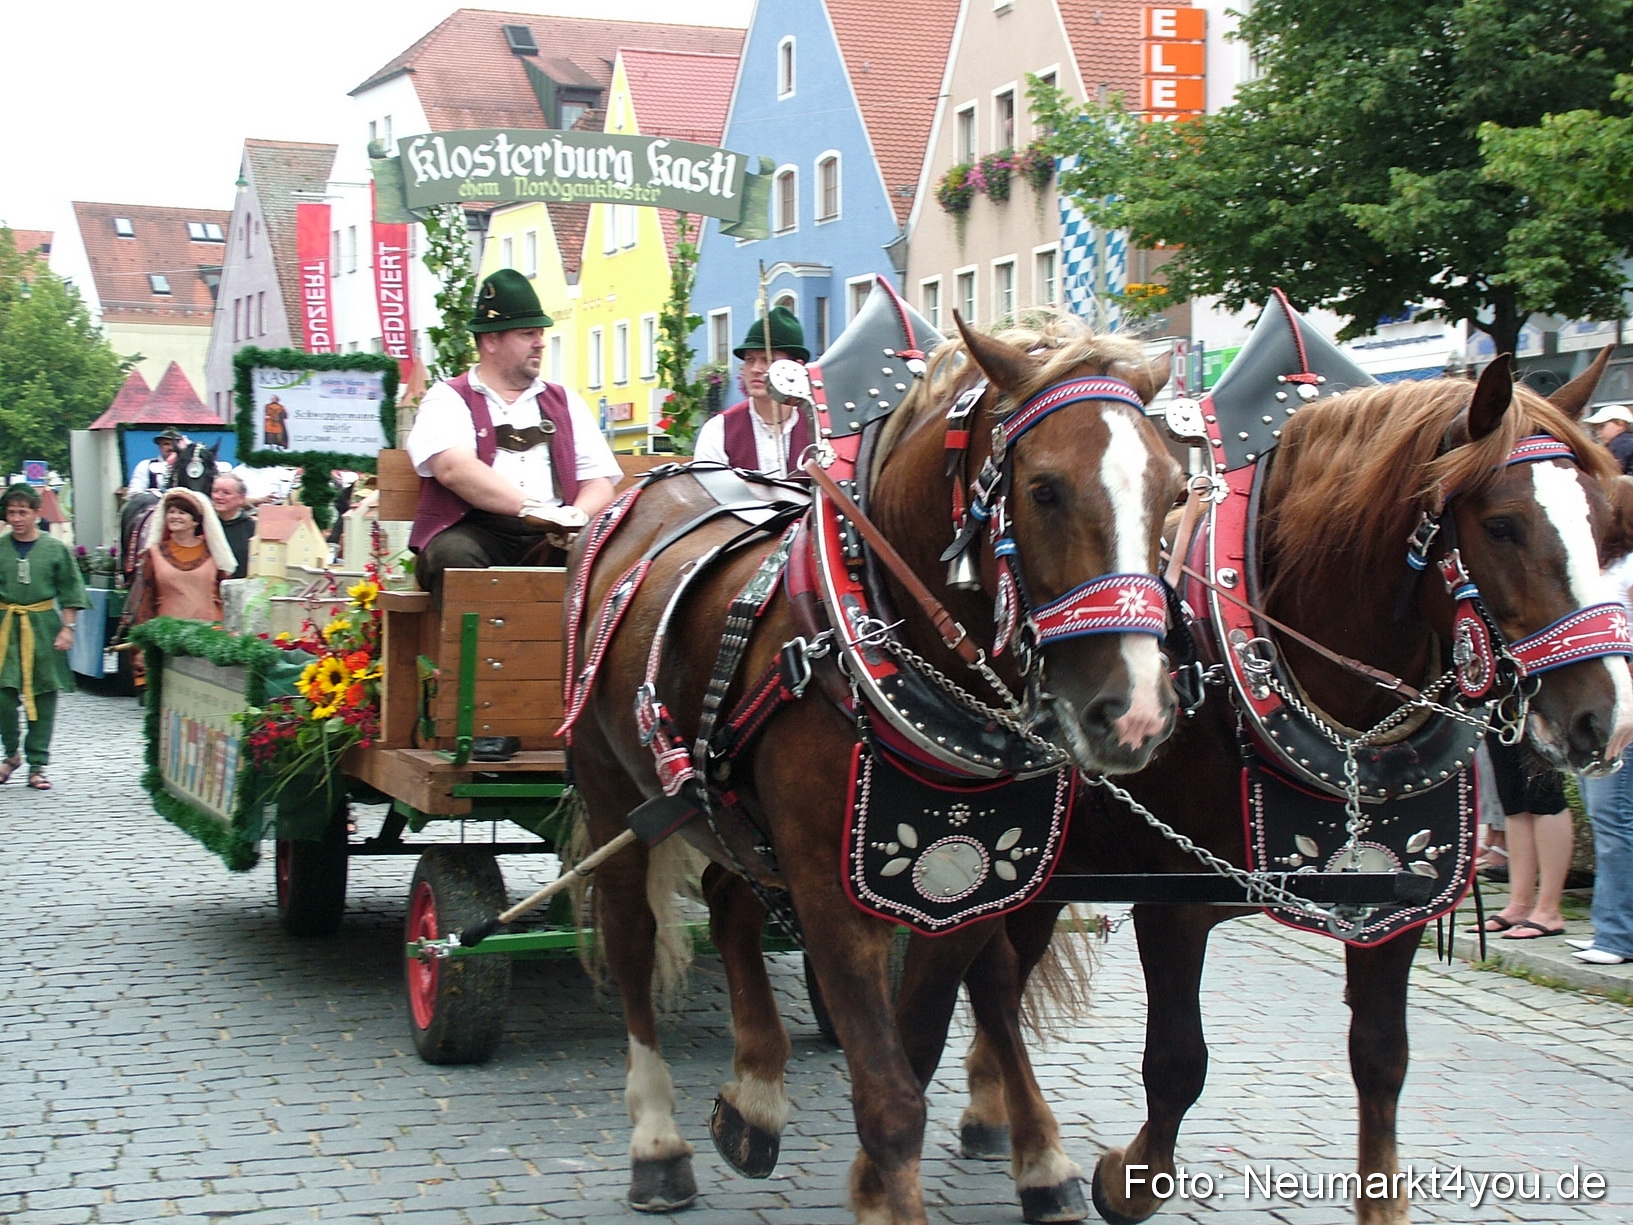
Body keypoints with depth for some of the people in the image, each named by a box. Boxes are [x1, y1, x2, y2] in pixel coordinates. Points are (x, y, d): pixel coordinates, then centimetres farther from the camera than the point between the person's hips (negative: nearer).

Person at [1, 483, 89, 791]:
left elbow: (70, 592, 5)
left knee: (43, 697, 3)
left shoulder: (55, 549, 1)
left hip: (43, 627, 0)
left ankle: (37, 765, 12)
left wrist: (67, 628, -3)